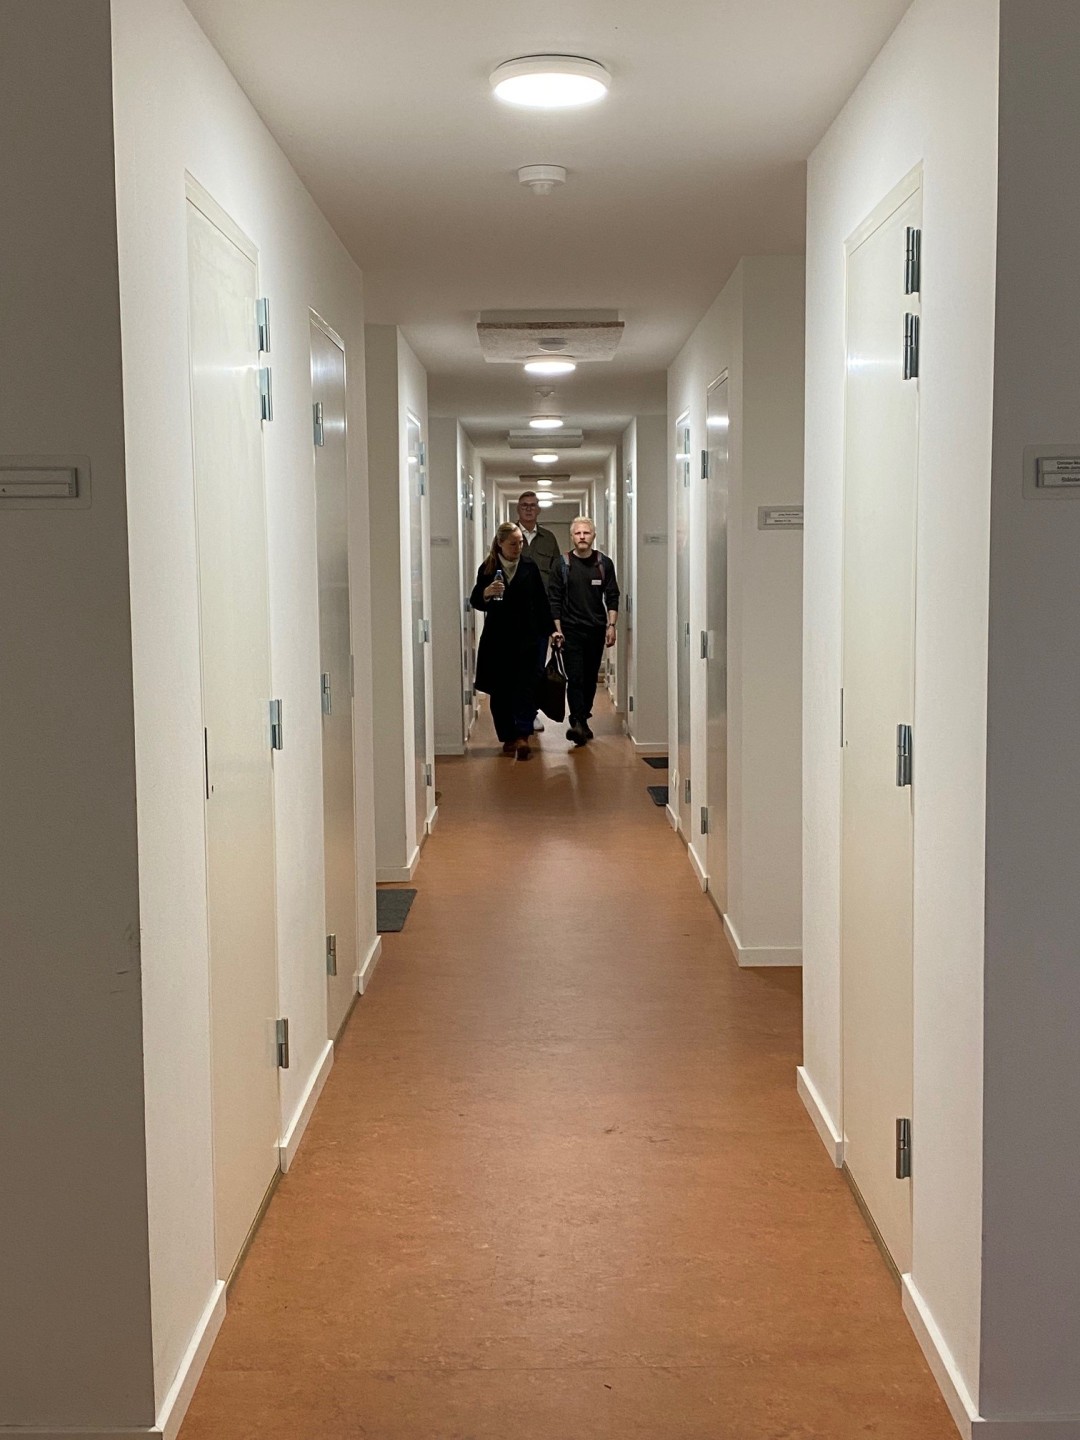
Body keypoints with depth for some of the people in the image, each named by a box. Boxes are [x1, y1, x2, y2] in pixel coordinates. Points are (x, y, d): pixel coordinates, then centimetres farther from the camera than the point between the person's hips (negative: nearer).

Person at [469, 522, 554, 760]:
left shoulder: (530, 567, 3)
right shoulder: (488, 569, 2)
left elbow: (541, 601, 7)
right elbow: (475, 602, 2)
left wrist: (548, 631, 5)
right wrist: (486, 593, -20)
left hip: (527, 637, -1)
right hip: (498, 639, 1)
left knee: (526, 687, -9)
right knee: (500, 691, 4)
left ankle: (522, 735, -15)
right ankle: (508, 737, 14)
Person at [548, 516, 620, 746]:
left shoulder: (604, 563, 5)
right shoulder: (563, 564, 1)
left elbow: (612, 597, 7)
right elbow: (554, 600, 1)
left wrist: (611, 626, -2)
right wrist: (557, 629, -6)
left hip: (596, 630, 2)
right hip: (571, 630, -2)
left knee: (591, 678, 7)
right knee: (575, 678, -10)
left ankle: (582, 720, 19)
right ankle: (578, 722, -15)